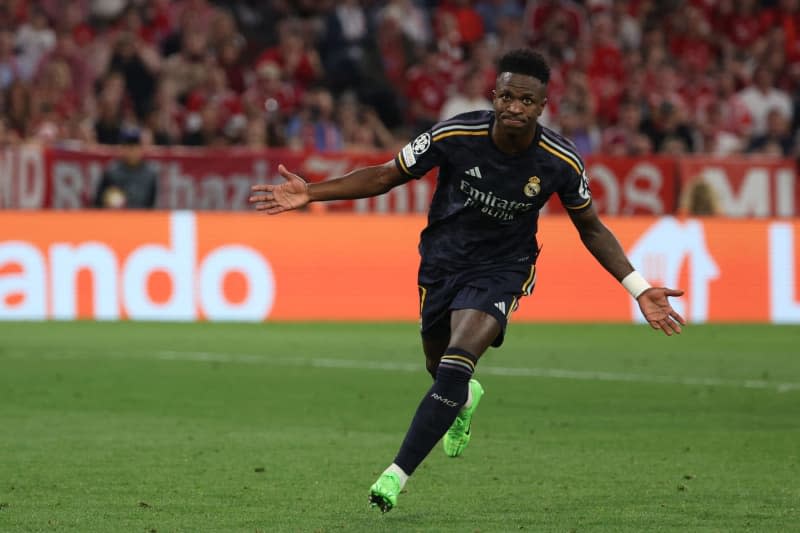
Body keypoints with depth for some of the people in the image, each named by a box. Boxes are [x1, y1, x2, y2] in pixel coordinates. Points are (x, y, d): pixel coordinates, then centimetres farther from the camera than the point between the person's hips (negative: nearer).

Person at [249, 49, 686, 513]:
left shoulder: (561, 163, -17)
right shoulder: (455, 136, -19)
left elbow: (591, 229, 1)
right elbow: (386, 177, -7)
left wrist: (639, 290, -4)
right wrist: (311, 193, -17)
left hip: (502, 270, -2)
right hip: (443, 261, 2)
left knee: (456, 366, -24)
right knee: (439, 366, 18)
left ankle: (398, 475, -21)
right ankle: (466, 399, 57)